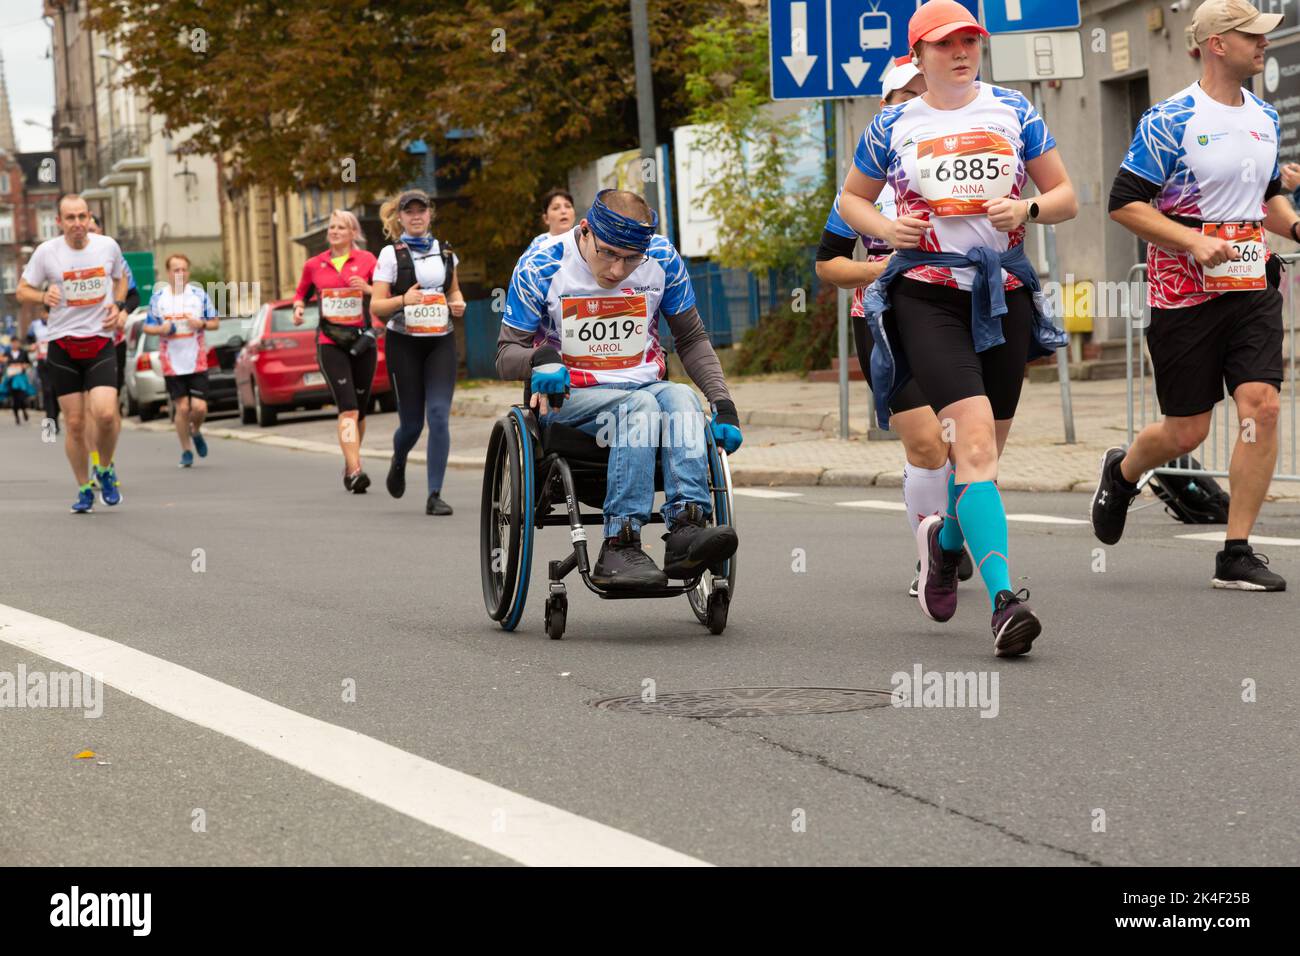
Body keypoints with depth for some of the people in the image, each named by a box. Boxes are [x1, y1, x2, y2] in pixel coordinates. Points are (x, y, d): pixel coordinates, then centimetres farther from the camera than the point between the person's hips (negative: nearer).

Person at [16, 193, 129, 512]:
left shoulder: (108, 246, 1)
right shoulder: (46, 252, -5)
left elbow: (120, 277, 21)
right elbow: (22, 291, 5)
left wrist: (119, 306, 2)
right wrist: (44, 296, -16)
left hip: (100, 343, 0)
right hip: (62, 345, 0)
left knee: (105, 414, -17)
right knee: (74, 423, 0)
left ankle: (105, 469, 12)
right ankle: (84, 489, 17)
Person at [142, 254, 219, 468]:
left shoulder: (199, 295, 2)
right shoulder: (158, 297, 2)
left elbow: (215, 323, 8)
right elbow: (146, 327, 9)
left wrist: (202, 324, -13)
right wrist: (161, 329, -12)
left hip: (197, 362, 0)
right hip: (172, 364, 0)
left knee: (199, 408, -8)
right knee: (182, 408, -2)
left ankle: (196, 432, 26)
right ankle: (186, 452, 14)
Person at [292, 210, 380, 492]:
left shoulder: (366, 260, 3)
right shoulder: (314, 265, 8)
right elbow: (302, 292, 23)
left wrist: (368, 289, -17)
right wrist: (298, 307, 2)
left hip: (362, 340, 1)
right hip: (330, 342, -1)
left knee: (360, 409, 11)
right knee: (348, 408, -17)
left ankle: (350, 464, 33)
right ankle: (354, 471, -26)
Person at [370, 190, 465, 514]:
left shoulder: (444, 251, 11)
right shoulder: (391, 254, 0)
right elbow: (376, 306, -4)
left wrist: (457, 304, 4)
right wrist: (403, 299, -22)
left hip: (440, 342, 2)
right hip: (404, 343, -2)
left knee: (439, 415, -12)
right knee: (412, 422, 2)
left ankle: (435, 495, -10)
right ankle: (398, 462, 38)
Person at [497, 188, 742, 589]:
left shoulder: (663, 259, 0)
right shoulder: (540, 267, -7)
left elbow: (692, 339, 11)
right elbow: (506, 355, -1)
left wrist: (724, 404, -2)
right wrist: (542, 357, -25)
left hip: (645, 387, 3)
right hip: (567, 395, -3)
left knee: (680, 398, -33)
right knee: (641, 406, -35)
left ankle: (687, 529, -48)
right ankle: (620, 547, -45)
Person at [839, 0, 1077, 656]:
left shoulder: (1011, 111, 9)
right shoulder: (893, 127, 7)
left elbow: (1066, 197, 13)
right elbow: (850, 198, 21)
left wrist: (1029, 209, -9)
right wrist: (884, 227, -1)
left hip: (1004, 290, 3)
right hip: (927, 292, -3)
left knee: (984, 448, 9)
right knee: (975, 436, -21)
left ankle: (946, 539, 43)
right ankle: (1003, 599, -29)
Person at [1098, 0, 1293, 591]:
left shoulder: (1265, 119, 11)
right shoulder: (1170, 121, -10)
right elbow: (1124, 203, -11)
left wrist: (1293, 225, 6)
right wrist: (1194, 241, -21)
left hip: (1253, 284, 5)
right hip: (1185, 292, -5)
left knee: (1261, 404, -12)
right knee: (1186, 431, 1)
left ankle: (1237, 554, -5)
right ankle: (1121, 474, 37)